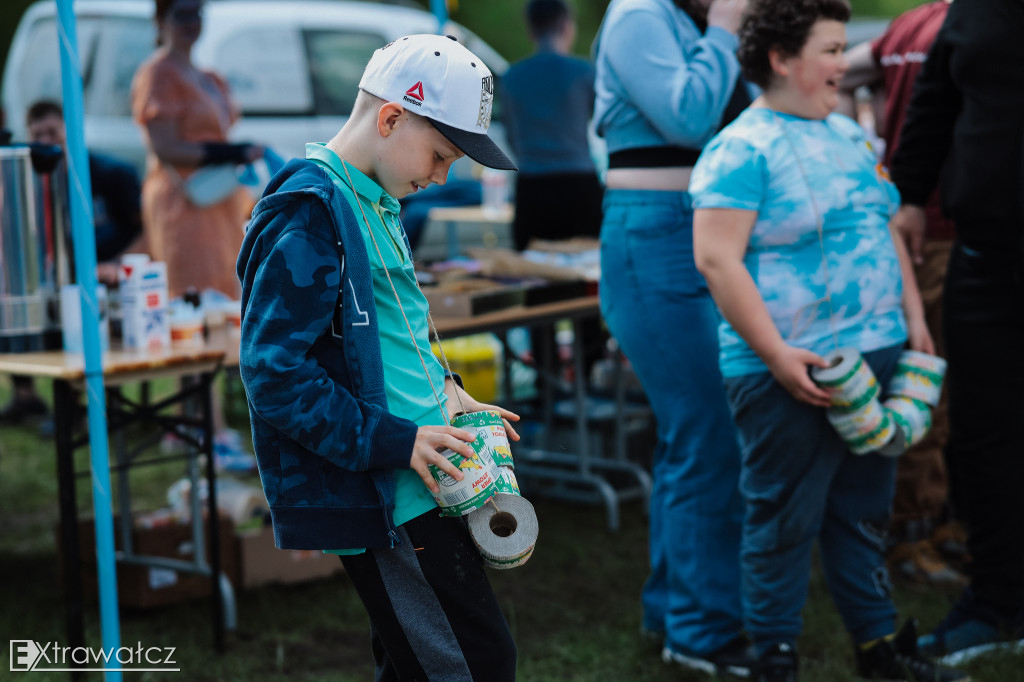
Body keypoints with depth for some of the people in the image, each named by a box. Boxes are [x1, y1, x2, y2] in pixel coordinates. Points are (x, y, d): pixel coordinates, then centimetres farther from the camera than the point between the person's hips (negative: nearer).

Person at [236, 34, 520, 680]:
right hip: (379, 500, -10)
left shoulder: (377, 203, 16)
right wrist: (394, 441, -19)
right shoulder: (309, 214, -15)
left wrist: (443, 390, 8)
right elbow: (273, 372, -21)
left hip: (415, 480, 10)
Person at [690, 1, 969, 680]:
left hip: (875, 354, 8)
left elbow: (887, 234, 21)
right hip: (793, 370, -7)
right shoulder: (741, 150, -12)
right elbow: (717, 259, -19)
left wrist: (914, 319, 13)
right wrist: (777, 355, -21)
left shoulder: (850, 136, 14)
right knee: (786, 518, 2)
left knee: (864, 510, 16)